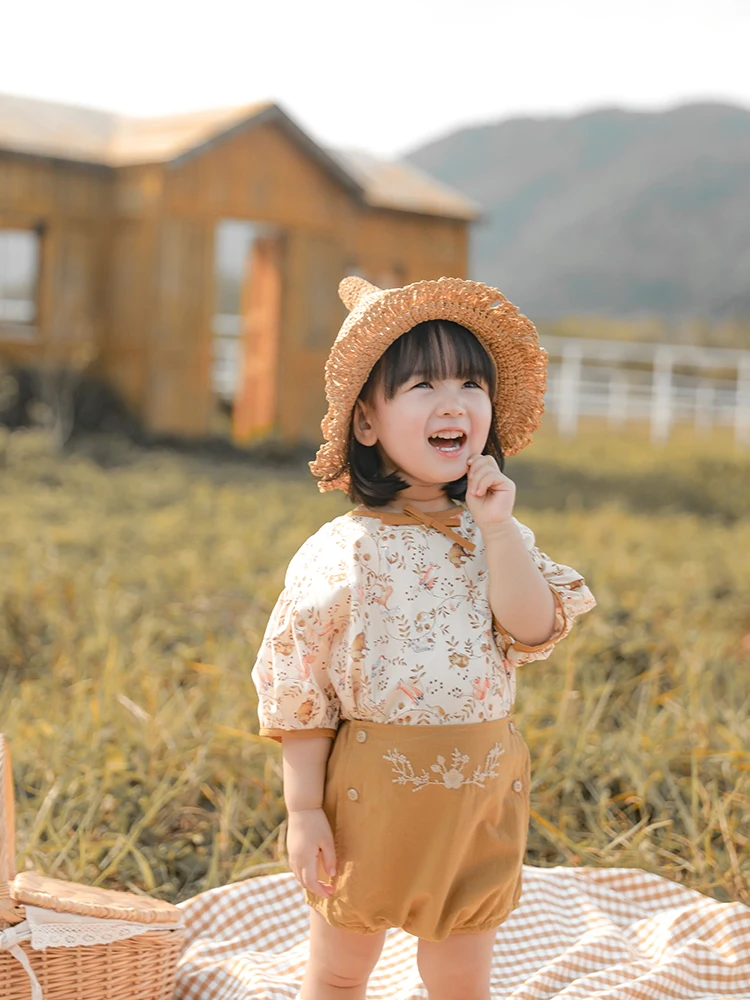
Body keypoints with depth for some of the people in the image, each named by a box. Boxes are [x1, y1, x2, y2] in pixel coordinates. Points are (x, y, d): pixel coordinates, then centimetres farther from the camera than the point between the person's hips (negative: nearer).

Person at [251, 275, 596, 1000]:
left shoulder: (499, 536, 1)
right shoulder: (339, 553, -12)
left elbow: (536, 629, -13)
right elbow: (299, 691, -9)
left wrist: (498, 529, -18)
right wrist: (304, 810, -9)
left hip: (478, 795, 3)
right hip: (371, 790, -3)